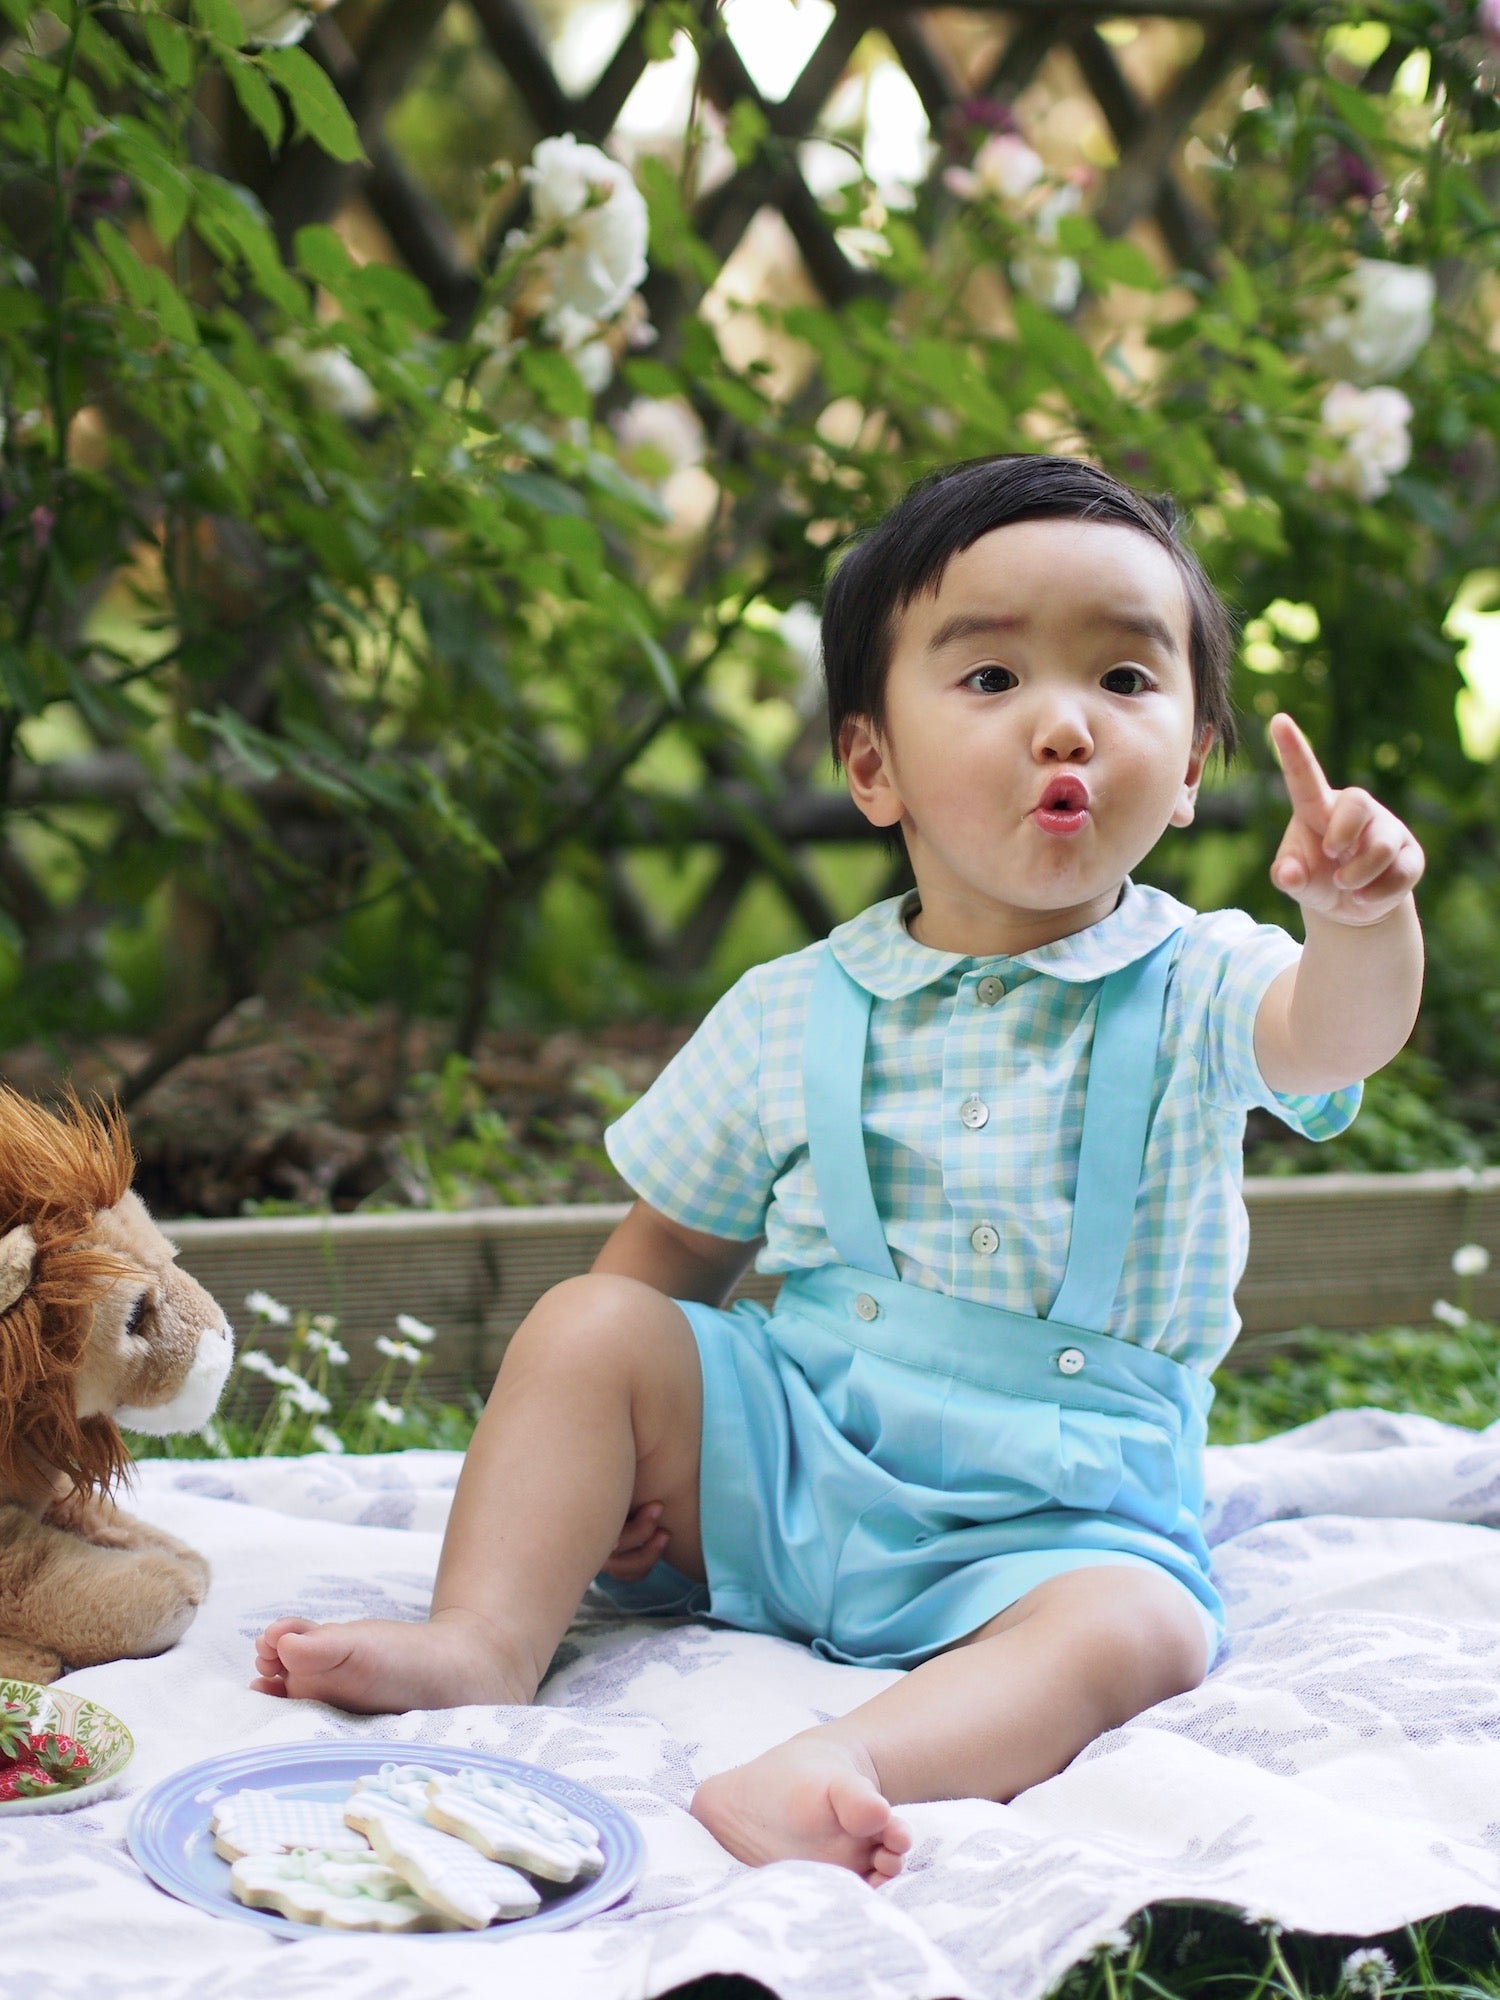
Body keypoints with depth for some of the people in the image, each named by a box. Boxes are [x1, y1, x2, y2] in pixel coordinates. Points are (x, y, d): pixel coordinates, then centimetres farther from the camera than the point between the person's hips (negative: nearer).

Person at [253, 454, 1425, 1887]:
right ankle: (483, 1640, -19)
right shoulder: (790, 1018, 2)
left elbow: (1337, 1035, -26)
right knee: (585, 1325, -13)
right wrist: (594, 1464, -4)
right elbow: (669, 1256, 10)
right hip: (791, 1462, 3)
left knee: (1141, 1627, -32)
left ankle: (850, 1765, -51)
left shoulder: (1194, 989, -4)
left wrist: (1360, 919, -49)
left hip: (1049, 1527, -2)